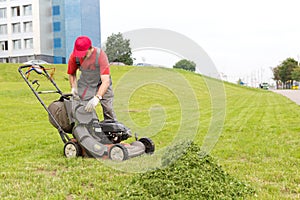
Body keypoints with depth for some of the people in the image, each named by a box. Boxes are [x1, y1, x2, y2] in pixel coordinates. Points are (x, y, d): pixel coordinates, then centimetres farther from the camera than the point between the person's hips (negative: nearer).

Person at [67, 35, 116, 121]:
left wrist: (97, 98, -53)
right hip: (85, 83, 2)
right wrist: (74, 87, -16)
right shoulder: (74, 56, -22)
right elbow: (72, 73, 0)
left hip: (102, 83, -2)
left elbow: (106, 81, -42)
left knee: (108, 109, -8)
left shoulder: (100, 55, -34)